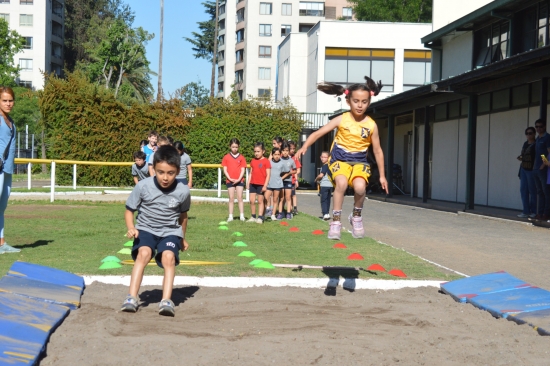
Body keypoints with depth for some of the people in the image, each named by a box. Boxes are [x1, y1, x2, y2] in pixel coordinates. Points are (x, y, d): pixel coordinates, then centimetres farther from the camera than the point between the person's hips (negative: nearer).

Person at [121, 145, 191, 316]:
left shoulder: (182, 191, -11)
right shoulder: (143, 186, -15)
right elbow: (129, 210, -1)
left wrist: (183, 238, 22)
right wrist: (131, 228, -20)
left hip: (170, 231, 1)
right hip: (146, 228, 0)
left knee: (169, 256, -27)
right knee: (143, 253, -28)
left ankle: (166, 301, -27)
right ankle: (131, 298, -25)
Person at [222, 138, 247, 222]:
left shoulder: (241, 157, 3)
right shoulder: (226, 157, 3)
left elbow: (243, 170, 1)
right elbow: (225, 170, 1)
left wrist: (239, 179, -12)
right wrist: (230, 178, -11)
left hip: (239, 180, 0)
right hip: (230, 180, 1)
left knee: (240, 198, -1)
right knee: (231, 198, 5)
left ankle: (242, 216, 1)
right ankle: (230, 216, 7)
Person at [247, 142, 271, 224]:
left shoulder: (266, 161, -7)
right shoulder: (253, 161, 10)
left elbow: (268, 174, -8)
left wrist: (265, 185, -13)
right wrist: (248, 183, 11)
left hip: (261, 184, -5)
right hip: (253, 184, 5)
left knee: (260, 201, 3)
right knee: (252, 201, 4)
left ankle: (260, 218, 7)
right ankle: (253, 217, 14)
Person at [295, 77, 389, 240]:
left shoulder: (371, 125, -3)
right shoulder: (341, 120, -6)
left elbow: (377, 150, 6)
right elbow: (318, 133, -7)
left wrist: (382, 175, 8)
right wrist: (304, 147, -24)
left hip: (360, 162, 1)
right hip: (339, 159, -1)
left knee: (360, 187, -28)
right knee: (341, 183, -32)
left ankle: (356, 217, 3)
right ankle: (335, 222, -17)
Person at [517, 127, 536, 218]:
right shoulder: (525, 143, 15)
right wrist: (521, 157, 6)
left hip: (531, 169, -8)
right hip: (523, 169, 8)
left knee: (532, 190, -1)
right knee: (523, 189, 3)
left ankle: (533, 211, 8)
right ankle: (526, 211, 6)